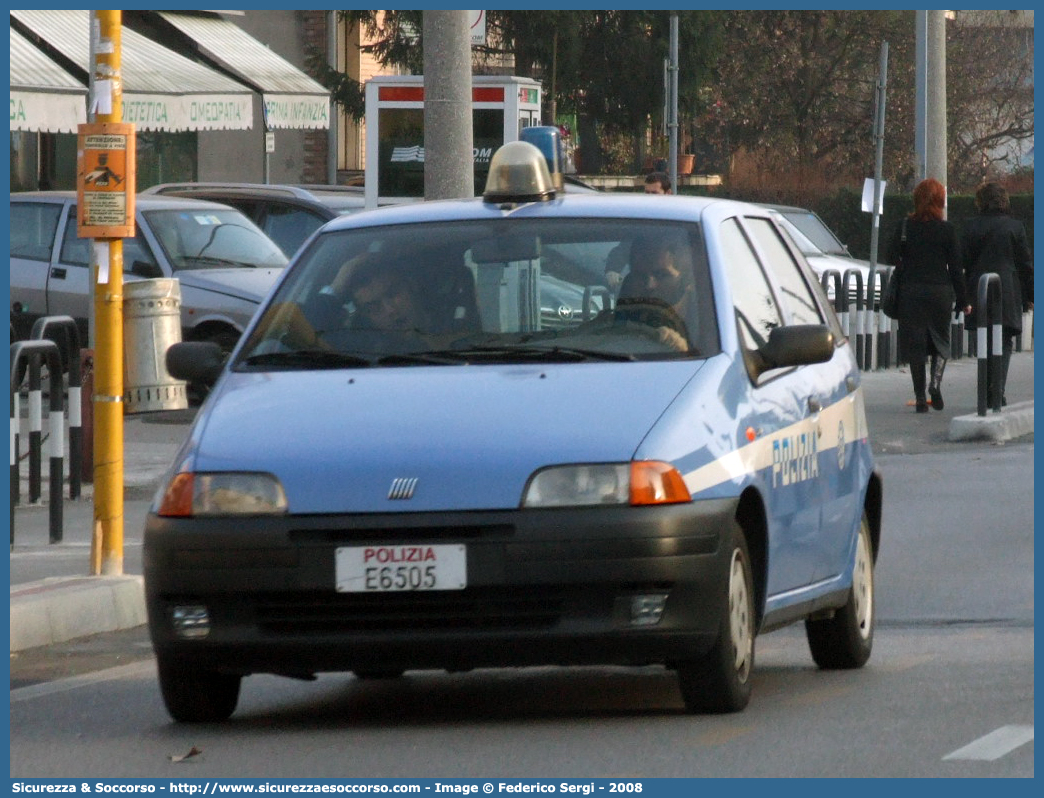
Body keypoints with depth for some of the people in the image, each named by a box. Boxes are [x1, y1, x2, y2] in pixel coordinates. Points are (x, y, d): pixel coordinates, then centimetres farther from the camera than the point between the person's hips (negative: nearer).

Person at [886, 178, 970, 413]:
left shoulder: (904, 227, 0)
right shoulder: (947, 230, -3)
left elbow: (892, 261, -1)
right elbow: (956, 267, -1)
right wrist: (963, 301, 5)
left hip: (910, 292, 1)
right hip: (940, 291, -1)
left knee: (915, 344, 5)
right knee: (940, 340, 14)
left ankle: (920, 397, 3)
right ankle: (936, 382, -10)